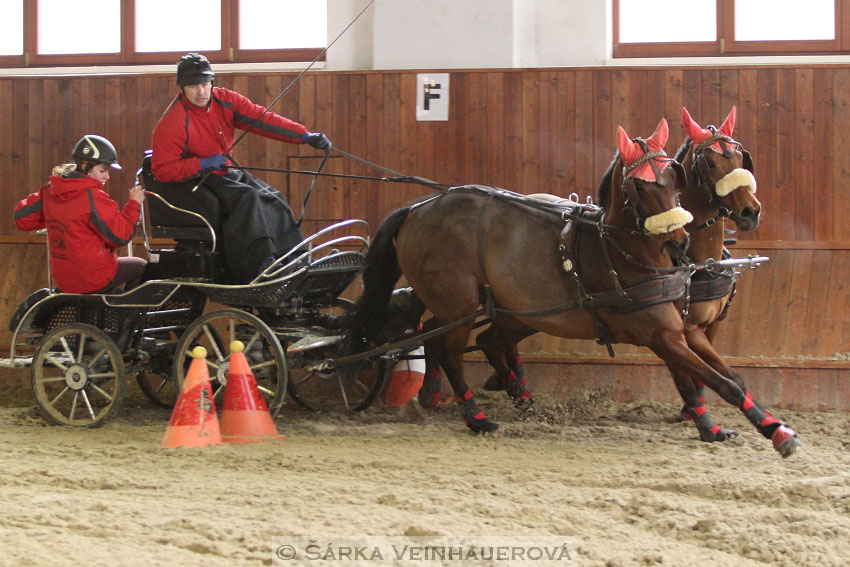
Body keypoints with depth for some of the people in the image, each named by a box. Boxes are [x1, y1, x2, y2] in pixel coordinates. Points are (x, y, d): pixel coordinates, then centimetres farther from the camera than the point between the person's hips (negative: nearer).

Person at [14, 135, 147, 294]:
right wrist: (134, 204, -7)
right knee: (140, 266, 19)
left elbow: (22, 218, 12)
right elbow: (120, 236, -18)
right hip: (93, 280, -7)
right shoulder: (93, 197, -21)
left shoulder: (50, 191, 1)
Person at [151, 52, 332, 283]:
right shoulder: (172, 123, -18)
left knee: (273, 199, -10)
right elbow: (161, 169, -18)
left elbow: (262, 119, -5)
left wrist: (305, 136, -14)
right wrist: (203, 164, -26)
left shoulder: (225, 100, 0)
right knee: (247, 197, -29)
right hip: (193, 181, -7)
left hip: (224, 173, 7)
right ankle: (261, 265, -37)